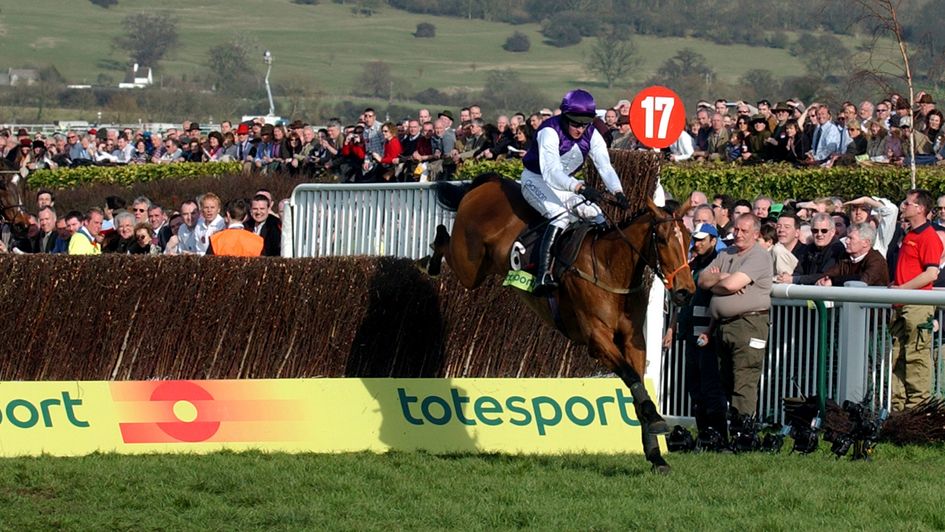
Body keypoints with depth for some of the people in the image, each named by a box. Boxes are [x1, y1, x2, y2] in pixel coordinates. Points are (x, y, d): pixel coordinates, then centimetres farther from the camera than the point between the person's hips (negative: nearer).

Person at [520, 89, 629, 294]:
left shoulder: (591, 136, -10)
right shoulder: (550, 132, -29)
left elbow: (605, 166, -19)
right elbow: (551, 172, -40)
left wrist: (618, 192, -39)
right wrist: (580, 188, -56)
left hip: (565, 183, 7)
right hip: (536, 179, -7)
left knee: (597, 217, -9)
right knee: (561, 216, -32)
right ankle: (543, 275, -42)